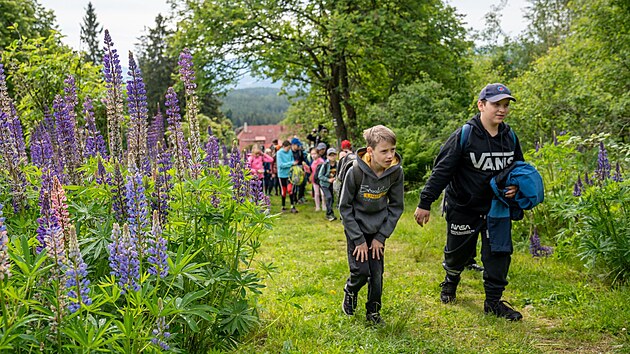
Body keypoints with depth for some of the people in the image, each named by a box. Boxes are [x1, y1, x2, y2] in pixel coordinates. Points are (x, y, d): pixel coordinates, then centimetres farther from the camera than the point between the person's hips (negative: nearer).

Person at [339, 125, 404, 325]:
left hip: (378, 229, 3)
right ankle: (350, 293, 26)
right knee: (361, 271, -7)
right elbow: (345, 207, -14)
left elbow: (396, 206, -4)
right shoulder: (356, 171, -25)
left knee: (377, 273, 3)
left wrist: (381, 237, -7)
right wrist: (358, 240, -14)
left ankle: (373, 312, 23)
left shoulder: (396, 171, -16)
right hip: (356, 228, -3)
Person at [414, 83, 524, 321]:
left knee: (499, 253, 1)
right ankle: (450, 282, 44)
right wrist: (425, 203, -16)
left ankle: (493, 301, 16)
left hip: (496, 208, 4)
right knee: (459, 251, 13)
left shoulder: (510, 137, 0)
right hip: (463, 207, -4)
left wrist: (515, 187, -6)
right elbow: (442, 170, -15)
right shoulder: (465, 135, -17)